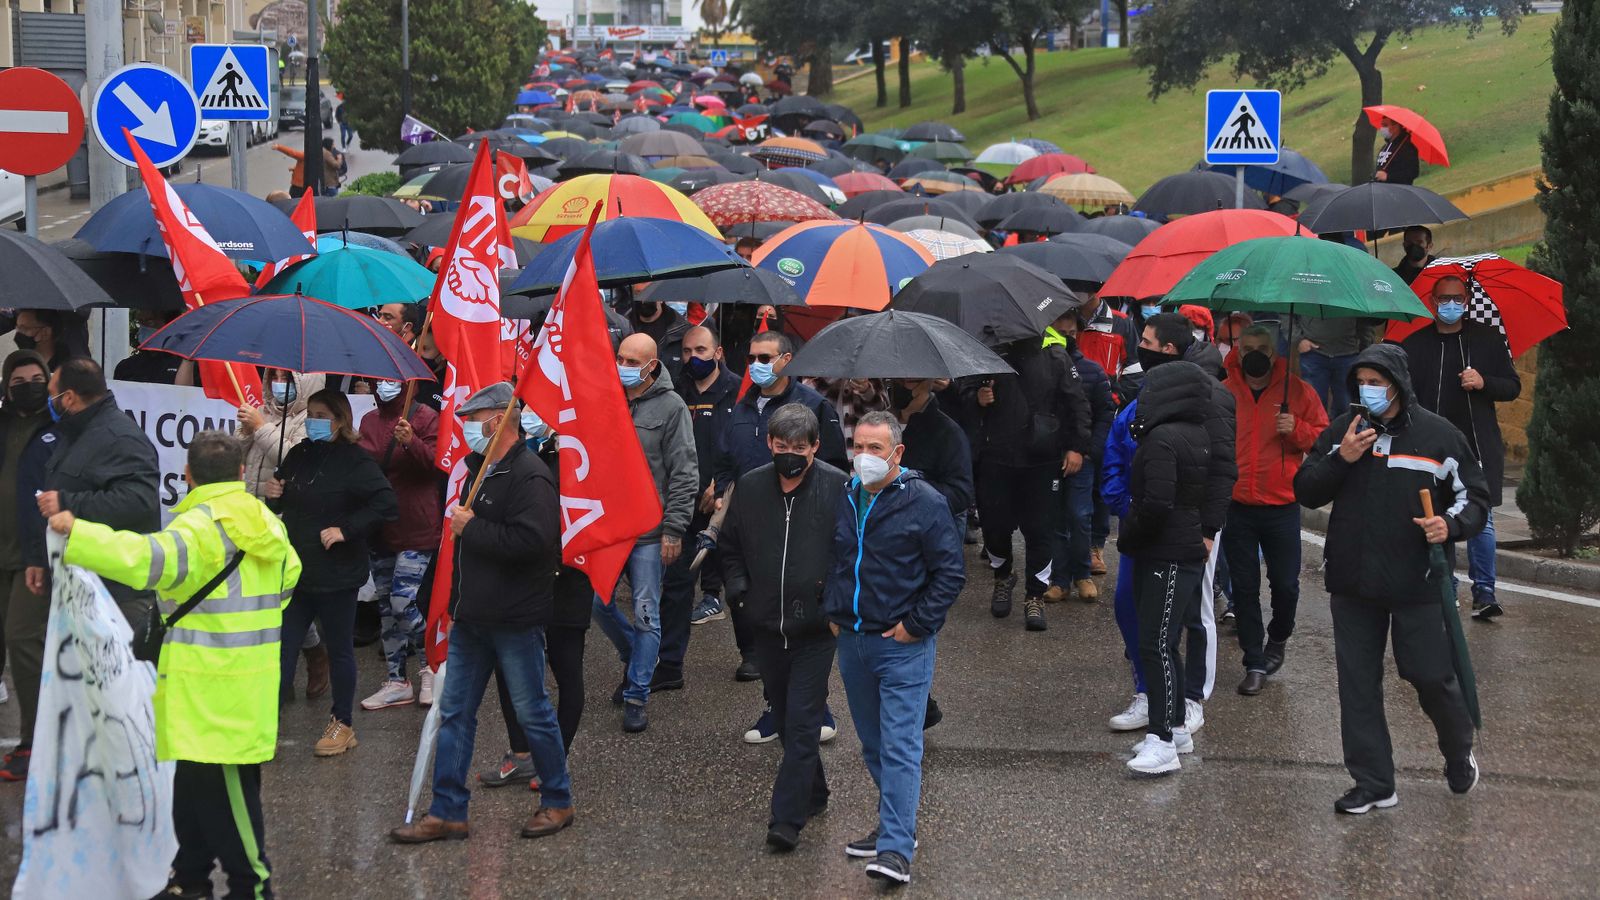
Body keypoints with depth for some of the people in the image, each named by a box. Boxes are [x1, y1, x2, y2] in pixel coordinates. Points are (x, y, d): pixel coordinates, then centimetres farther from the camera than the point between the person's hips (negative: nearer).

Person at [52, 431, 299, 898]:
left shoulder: (202, 528, -18)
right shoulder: (266, 523, 9)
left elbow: (146, 558, -33)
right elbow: (287, 574, 25)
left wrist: (76, 531, -29)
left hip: (212, 694, -9)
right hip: (251, 682, 9)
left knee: (224, 792, -2)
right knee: (194, 784, 18)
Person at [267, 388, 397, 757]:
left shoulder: (355, 461, -12)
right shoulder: (298, 455, 8)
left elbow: (386, 504, -20)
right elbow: (285, 503, 22)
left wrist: (345, 529, -21)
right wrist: (272, 496, -1)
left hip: (337, 574, -6)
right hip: (296, 571, 6)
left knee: (339, 649, 7)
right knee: (282, 645, 4)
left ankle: (342, 724, 20)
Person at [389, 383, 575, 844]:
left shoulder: (529, 475, -17)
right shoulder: (480, 470, 14)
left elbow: (530, 541, -30)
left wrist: (471, 528, -19)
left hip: (515, 621, -9)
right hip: (472, 616, 9)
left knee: (532, 713, 3)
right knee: (454, 714, 8)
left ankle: (557, 802, 19)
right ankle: (447, 813, 12)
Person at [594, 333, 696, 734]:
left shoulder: (671, 407, -6)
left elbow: (684, 475, -7)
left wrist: (673, 529, -11)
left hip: (649, 529, -4)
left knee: (646, 612, -1)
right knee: (599, 603, 9)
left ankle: (637, 695, 8)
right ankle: (636, 660, 35)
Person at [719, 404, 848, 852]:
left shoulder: (838, 488, -10)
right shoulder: (750, 487, 3)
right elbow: (729, 545, 18)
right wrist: (740, 588, 5)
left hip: (816, 628, -5)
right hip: (768, 625, 5)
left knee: (802, 722, -8)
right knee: (784, 718, 15)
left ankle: (788, 818, -8)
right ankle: (813, 793, 33)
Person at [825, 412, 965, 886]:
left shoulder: (924, 503, -11)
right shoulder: (845, 499, 6)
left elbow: (951, 571, -10)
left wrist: (916, 624, -12)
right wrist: (832, 612, 11)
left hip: (903, 645, -7)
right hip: (852, 641, 7)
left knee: (899, 747, -11)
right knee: (873, 745, 16)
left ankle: (896, 849, -14)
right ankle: (895, 824, 29)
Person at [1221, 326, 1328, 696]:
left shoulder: (1296, 391, 0)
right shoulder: (1224, 391, 2)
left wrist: (1297, 429, -16)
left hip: (1281, 506, -1)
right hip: (1236, 506, 1)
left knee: (1285, 583, 4)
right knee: (1244, 586, 4)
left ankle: (1279, 638, 33)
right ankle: (1255, 663, 13)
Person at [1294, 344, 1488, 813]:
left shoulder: (1438, 435, -3)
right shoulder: (1342, 430, 5)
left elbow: (1475, 497, 4)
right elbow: (1306, 492, 5)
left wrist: (1452, 525, -16)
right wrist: (1340, 460, -11)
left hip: (1416, 581, -3)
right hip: (1353, 581, 3)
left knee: (1432, 676, 0)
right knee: (1358, 684, 4)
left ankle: (1459, 752, 30)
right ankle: (1373, 784, 12)